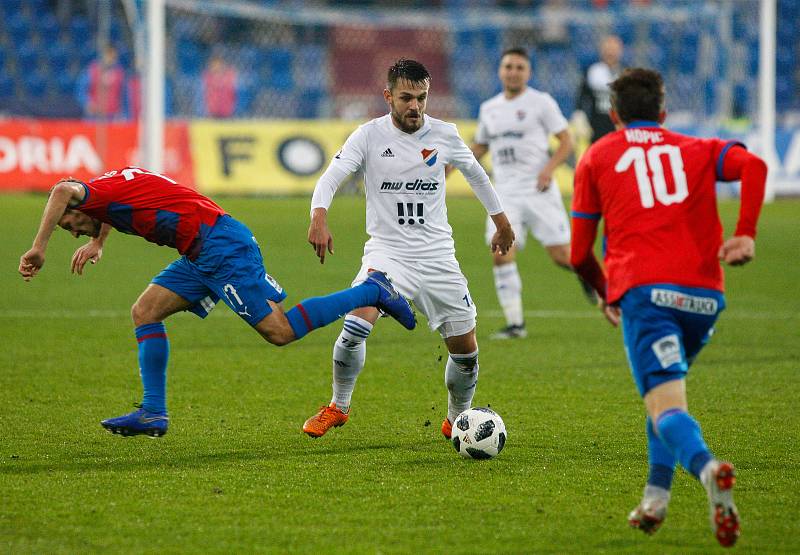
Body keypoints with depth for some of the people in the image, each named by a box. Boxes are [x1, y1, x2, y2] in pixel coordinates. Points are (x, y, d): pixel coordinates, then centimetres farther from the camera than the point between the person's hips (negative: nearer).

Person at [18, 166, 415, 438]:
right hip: (204, 255, 10)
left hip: (222, 246, -10)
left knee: (279, 331, -12)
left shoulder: (100, 193, -8)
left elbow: (64, 190, -32)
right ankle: (153, 414, 7)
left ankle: (372, 291, -4)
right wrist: (96, 244, 33)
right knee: (144, 312, 7)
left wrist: (39, 248, -27)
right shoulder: (115, 187, 19)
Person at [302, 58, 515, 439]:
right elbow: (332, 176, -16)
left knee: (465, 349, 2)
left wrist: (501, 222, 28)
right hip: (387, 251, -2)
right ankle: (338, 407, -3)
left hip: (438, 257, 2)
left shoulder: (445, 135, 1)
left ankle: (457, 420, 29)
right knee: (356, 325, -25)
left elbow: (475, 173, 19)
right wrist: (319, 218, -35)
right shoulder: (370, 135, -6)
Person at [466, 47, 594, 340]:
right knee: (501, 254, -14)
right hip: (505, 193, 3)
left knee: (561, 255, -4)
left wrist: (549, 168, -17)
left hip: (538, 190, -3)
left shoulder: (540, 102, 0)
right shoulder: (489, 108, 14)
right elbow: (479, 146, 28)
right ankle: (515, 323, -8)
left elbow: (566, 141, -1)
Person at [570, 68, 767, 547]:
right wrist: (745, 235, -5)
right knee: (670, 390, 27)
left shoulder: (596, 157, 19)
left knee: (667, 407, -14)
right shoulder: (698, 150, 22)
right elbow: (753, 165, -2)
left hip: (644, 290, -3)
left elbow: (579, 254, 17)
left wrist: (605, 292, 35)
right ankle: (656, 496, 15)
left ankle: (707, 467, -45)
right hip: (704, 293, 3)